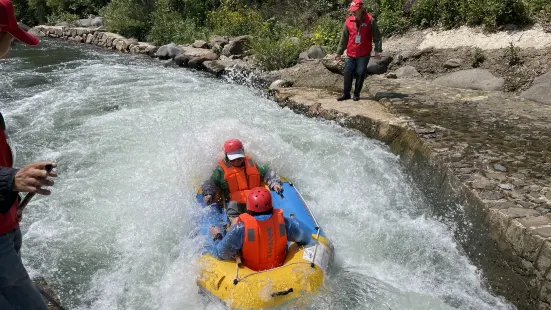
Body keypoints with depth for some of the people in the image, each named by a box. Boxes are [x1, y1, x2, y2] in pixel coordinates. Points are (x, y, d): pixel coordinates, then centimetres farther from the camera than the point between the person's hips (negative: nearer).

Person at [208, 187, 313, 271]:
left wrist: (217, 237, 1)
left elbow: (222, 254, -18)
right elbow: (309, 239, -8)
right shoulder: (283, 222, -22)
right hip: (280, 268, 2)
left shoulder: (240, 228, -29)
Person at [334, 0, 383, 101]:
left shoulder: (370, 20, -6)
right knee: (348, 74, 3)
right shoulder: (348, 21, 3)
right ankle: (346, 94, 16)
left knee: (360, 74, 3)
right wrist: (339, 52, 10)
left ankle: (357, 94, 17)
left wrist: (378, 50, -10)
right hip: (350, 54, 3)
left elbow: (377, 36, -3)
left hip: (364, 55, -3)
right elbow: (344, 38, 10)